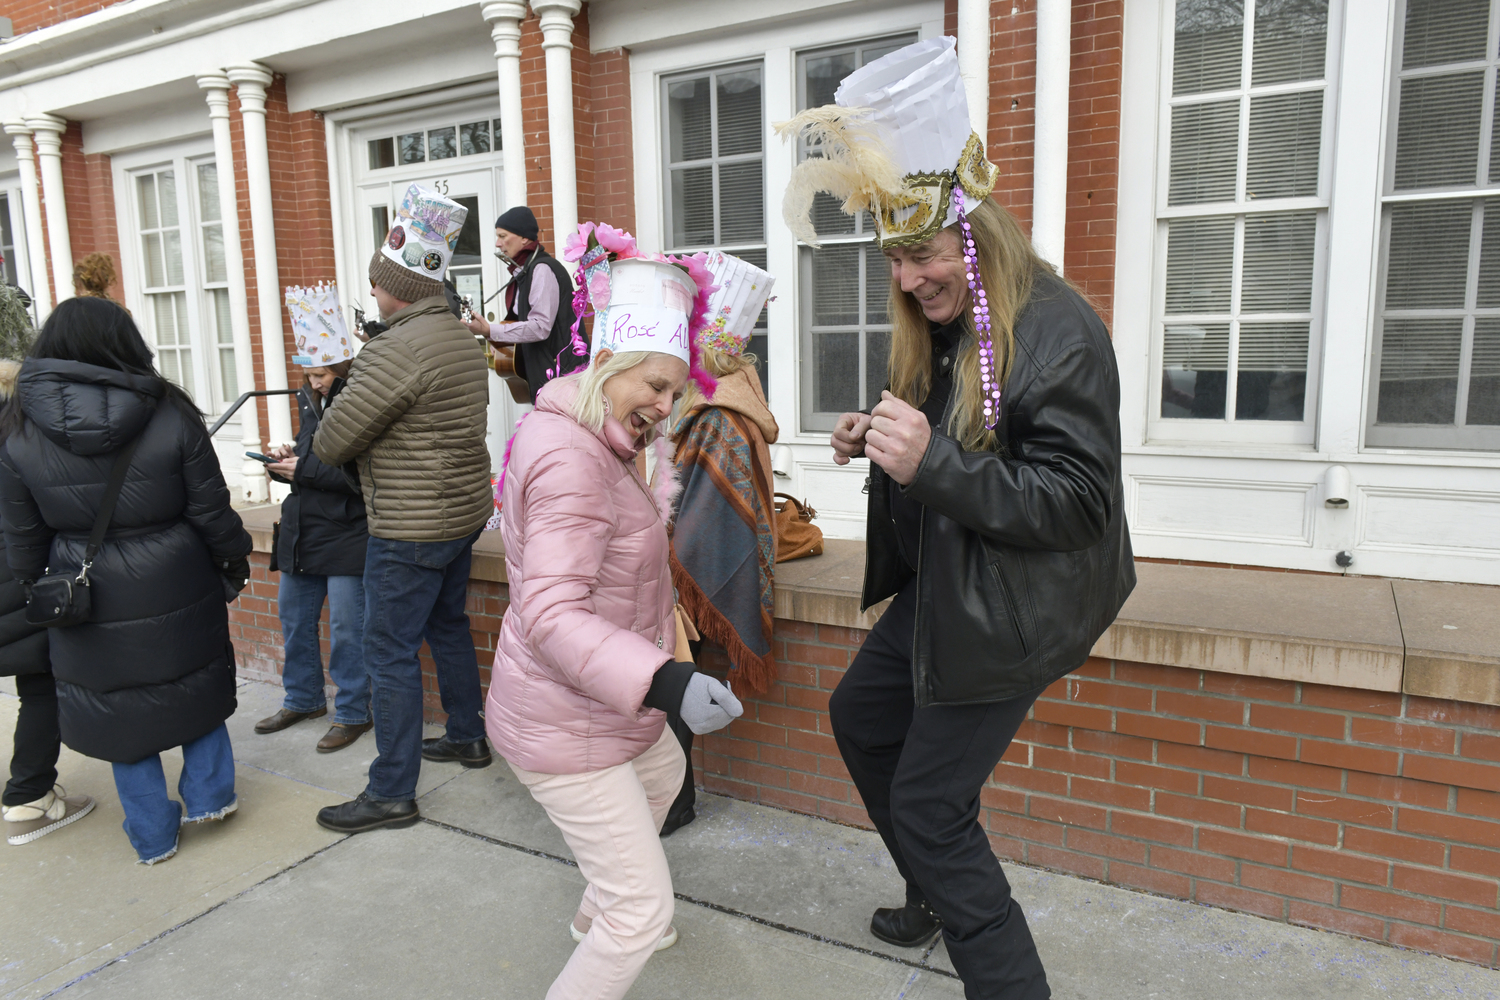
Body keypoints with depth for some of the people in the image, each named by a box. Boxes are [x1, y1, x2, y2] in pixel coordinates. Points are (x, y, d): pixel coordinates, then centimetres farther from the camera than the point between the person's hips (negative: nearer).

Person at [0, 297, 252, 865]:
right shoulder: (171, 418, -12)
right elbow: (212, 513, -8)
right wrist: (234, 560, 9)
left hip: (92, 605, 1)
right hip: (178, 593, 0)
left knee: (121, 709, 15)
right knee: (194, 682, 23)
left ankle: (153, 836, 25)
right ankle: (209, 793, 29)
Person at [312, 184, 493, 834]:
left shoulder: (398, 350, -21)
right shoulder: (463, 339, 10)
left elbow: (333, 439, -17)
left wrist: (316, 453, 6)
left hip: (411, 529, -10)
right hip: (464, 511, 10)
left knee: (389, 652, -1)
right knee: (448, 625, 23)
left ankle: (391, 793, 7)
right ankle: (467, 737, 38)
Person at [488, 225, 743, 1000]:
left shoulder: (588, 443, 8)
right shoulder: (569, 459, -27)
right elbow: (552, 616, -35)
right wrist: (665, 681, -43)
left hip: (597, 704, 11)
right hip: (566, 727, -11)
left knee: (664, 772, 36)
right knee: (644, 912, -7)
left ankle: (596, 919, 57)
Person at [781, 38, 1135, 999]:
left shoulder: (1058, 332, -23)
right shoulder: (942, 326, 5)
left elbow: (1073, 500, -26)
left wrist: (932, 462, -35)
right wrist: (876, 442, -4)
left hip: (1011, 610, -10)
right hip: (940, 584, 10)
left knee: (929, 807, -3)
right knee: (862, 715, 24)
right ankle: (936, 899, 44)